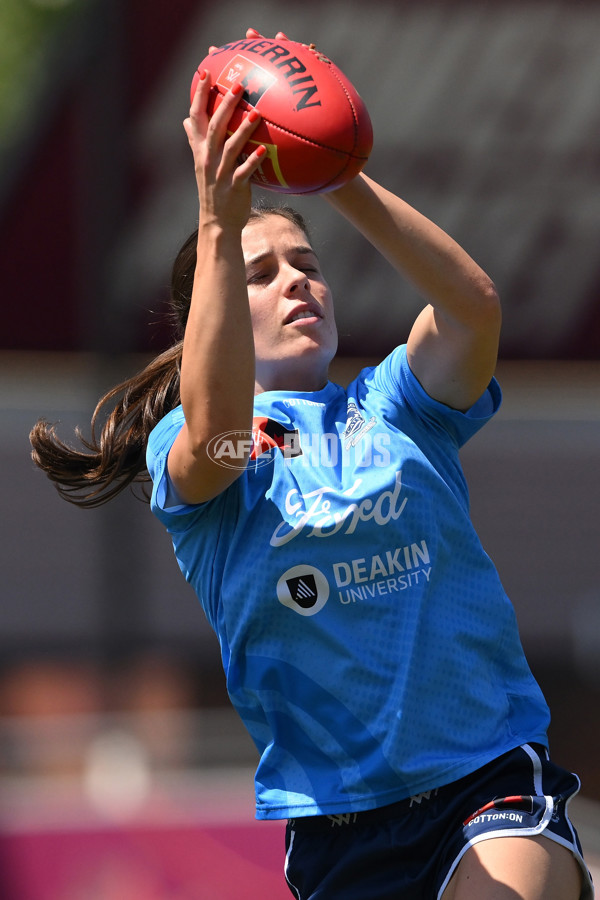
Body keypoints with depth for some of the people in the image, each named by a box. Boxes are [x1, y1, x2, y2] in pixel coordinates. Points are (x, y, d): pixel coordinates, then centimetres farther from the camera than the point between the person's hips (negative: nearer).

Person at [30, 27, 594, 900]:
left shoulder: (391, 405, 11)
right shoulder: (184, 450, 5)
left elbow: (475, 301, -10)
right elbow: (216, 428, -21)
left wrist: (338, 181, -22)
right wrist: (221, 226, -32)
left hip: (492, 771, 0)